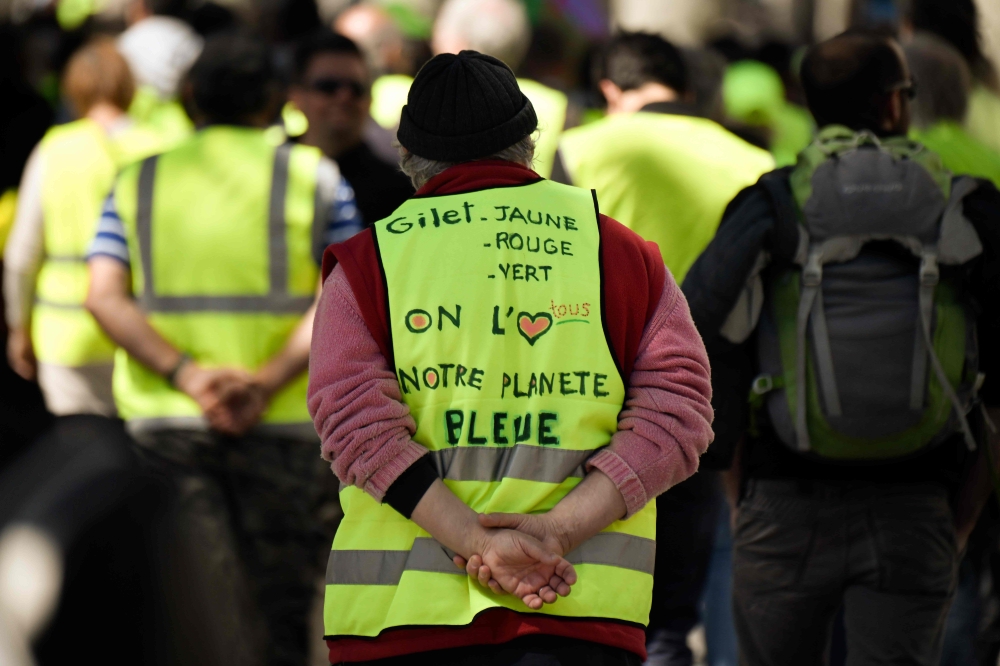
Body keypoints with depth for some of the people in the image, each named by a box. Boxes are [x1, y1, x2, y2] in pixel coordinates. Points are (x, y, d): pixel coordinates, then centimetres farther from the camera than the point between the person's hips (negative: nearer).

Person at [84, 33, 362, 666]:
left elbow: (105, 297, -5)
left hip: (164, 420, 2)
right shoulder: (313, 175, 3)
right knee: (283, 596, 10)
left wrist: (185, 373, -13)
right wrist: (271, 380, -19)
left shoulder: (137, 183, 9)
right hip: (280, 421, -2)